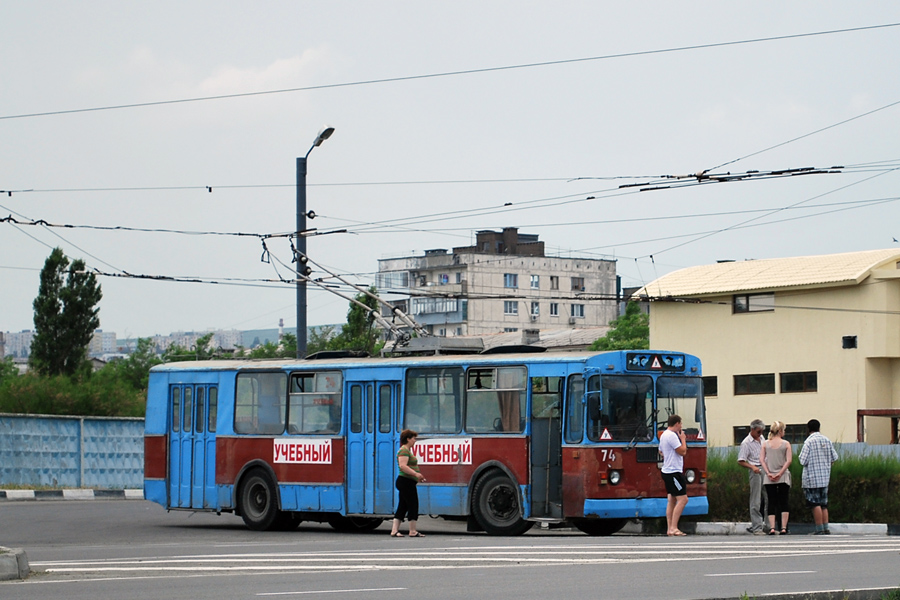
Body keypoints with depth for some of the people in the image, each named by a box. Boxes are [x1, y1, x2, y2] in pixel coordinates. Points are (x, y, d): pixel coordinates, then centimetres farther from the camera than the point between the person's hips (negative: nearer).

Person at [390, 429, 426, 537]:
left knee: (402, 507, 9)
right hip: (406, 482, -11)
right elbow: (402, 466, -25)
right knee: (413, 506, -6)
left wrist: (418, 476, 23)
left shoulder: (407, 450, 21)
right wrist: (416, 474, -28)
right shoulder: (404, 450, -13)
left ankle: (394, 531, 6)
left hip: (405, 483, 11)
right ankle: (413, 531, -2)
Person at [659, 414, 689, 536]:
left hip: (667, 471, 11)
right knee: (683, 499, -11)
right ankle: (673, 528, -15)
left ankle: (669, 528, 8)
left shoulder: (663, 435, 16)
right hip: (674, 472, -11)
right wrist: (683, 439, -2)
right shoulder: (672, 436, -16)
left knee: (671, 500, 10)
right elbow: (682, 451, -17)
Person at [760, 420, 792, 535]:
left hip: (769, 479, 1)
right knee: (783, 503, 4)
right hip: (783, 478, -1)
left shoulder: (765, 444, 3)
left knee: (771, 503, 3)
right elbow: (789, 460, -10)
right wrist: (780, 473, -9)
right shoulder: (786, 444, -3)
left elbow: (761, 460, -3)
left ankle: (772, 528, -7)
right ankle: (784, 528, 0)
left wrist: (768, 473, -6)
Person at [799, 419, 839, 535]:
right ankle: (826, 528, 9)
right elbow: (834, 457, 9)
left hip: (812, 478, -6)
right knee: (823, 504, 12)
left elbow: (803, 461, -16)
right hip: (825, 477, 6)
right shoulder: (827, 440, 5)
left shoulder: (809, 441, -12)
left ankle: (819, 529, -7)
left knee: (815, 504, -4)